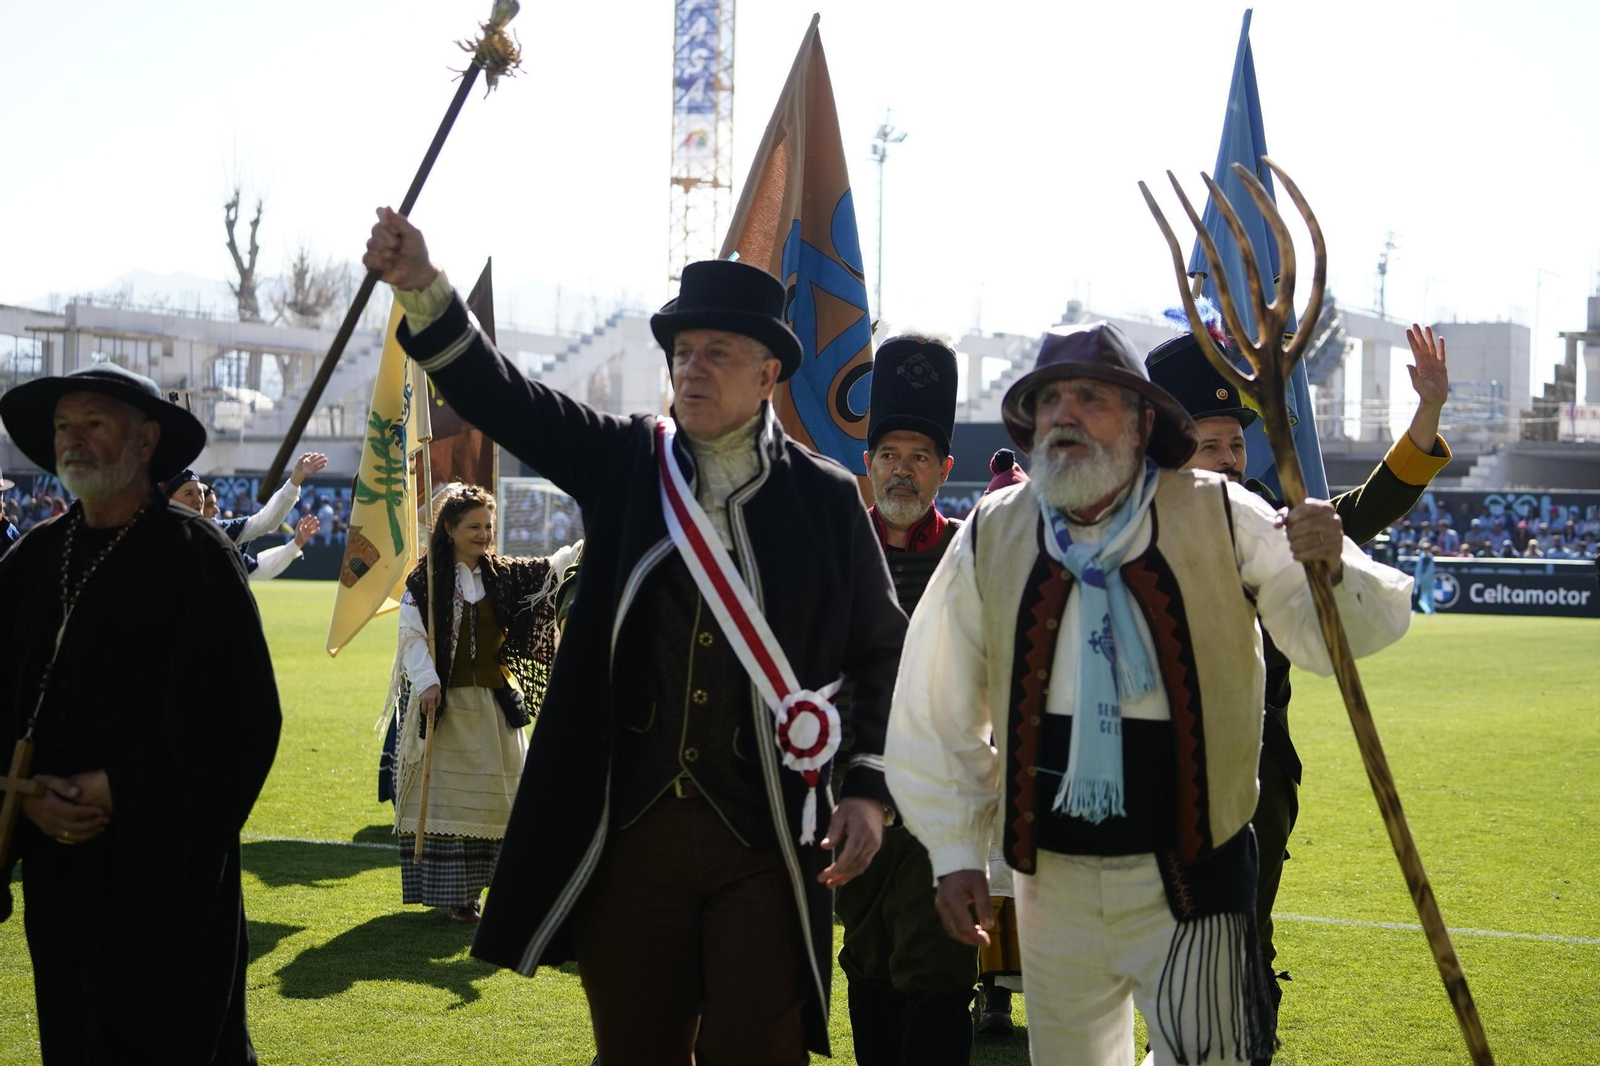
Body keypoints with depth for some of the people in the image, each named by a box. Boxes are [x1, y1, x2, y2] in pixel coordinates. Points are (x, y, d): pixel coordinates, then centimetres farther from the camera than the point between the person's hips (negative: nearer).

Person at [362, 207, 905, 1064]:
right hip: (631, 830, 2)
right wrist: (421, 286, -20)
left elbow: (881, 650, 6)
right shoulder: (624, 464, 6)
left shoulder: (826, 498, 1)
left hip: (764, 840, -2)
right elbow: (499, 395, -5)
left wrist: (869, 790, -2)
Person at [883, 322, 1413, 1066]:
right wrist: (955, 851, 6)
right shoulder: (990, 538, -3)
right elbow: (937, 712, 5)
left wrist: (1331, 568, -24)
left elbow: (1333, 638, -2)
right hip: (1053, 876, 2)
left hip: (1190, 873, -2)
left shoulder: (1222, 520, -5)